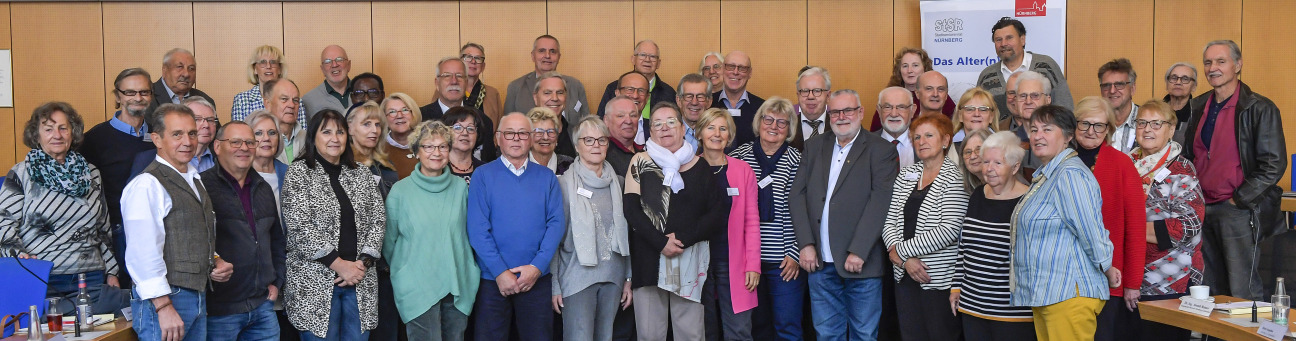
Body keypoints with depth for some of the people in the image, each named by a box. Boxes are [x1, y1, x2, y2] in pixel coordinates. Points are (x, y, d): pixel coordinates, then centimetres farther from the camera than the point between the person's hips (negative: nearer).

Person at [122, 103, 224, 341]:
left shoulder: (194, 180, 17)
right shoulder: (146, 185, -12)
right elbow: (144, 252, -20)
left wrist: (215, 261, 9)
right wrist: (164, 307, -22)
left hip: (198, 296, 8)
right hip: (164, 298, -8)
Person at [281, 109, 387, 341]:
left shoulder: (363, 176, 12)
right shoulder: (299, 172, 0)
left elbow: (378, 221, 7)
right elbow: (299, 226, -9)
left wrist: (363, 262, -8)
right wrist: (339, 264, -13)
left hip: (360, 280, 4)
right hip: (315, 281, -4)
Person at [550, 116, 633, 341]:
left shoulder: (617, 183, 9)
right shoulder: (563, 184, -4)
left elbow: (625, 232, 14)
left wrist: (630, 278, 11)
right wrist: (554, 286, -7)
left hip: (613, 276, 4)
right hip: (577, 277, -4)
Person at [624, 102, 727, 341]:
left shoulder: (701, 166, 9)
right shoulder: (640, 162, 8)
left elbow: (718, 212, 1)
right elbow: (631, 209, -1)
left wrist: (683, 239, -11)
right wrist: (661, 242, -13)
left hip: (691, 261, 0)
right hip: (648, 260, 0)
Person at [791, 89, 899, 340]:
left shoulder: (880, 150, -2)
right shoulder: (815, 146, 12)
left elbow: (879, 203, -11)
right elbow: (797, 195, 6)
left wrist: (858, 252, -18)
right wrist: (806, 244, -5)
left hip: (861, 262, -4)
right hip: (820, 262, 4)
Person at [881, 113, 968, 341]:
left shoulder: (954, 178, -7)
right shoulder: (906, 175, 10)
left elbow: (948, 231, -17)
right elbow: (889, 222, 5)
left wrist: (901, 251, -13)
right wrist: (905, 260, -11)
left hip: (939, 278, -5)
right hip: (906, 276, 5)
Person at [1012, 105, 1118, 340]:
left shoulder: (1070, 175, -14)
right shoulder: (1045, 175, 20)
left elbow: (1092, 232, -16)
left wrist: (1108, 271, -5)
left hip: (1069, 295, -10)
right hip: (1044, 295, 10)